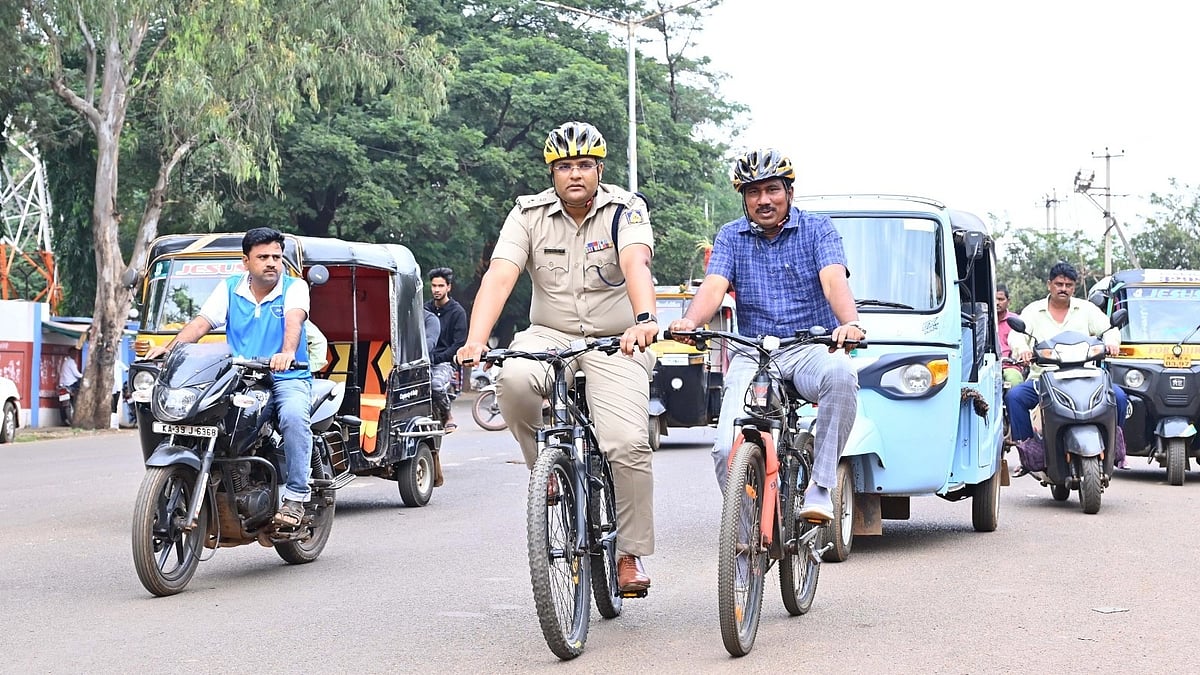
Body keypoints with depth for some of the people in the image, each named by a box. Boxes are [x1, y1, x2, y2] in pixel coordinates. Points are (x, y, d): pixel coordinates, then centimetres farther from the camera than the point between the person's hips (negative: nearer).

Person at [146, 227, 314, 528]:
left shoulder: (294, 287, 2)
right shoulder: (229, 289, 12)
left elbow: (294, 320, -19)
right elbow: (201, 322, 3)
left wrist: (287, 352, -41)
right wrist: (169, 347, -17)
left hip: (287, 378, -3)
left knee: (293, 416, -35)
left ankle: (295, 495, -28)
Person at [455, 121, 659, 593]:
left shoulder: (625, 210, -9)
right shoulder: (529, 214, -3)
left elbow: (636, 264, -29)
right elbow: (499, 277, -16)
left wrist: (644, 320, -49)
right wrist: (475, 341, -32)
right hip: (549, 336, 2)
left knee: (627, 444, -20)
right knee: (512, 380, -33)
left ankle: (631, 554, -1)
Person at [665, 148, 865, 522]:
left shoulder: (818, 229, 3)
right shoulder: (731, 237, 9)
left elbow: (834, 280, -14)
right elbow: (714, 286, -7)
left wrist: (850, 323, -36)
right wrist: (689, 321, -30)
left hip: (811, 349, -1)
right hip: (752, 354, 2)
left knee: (841, 373, -38)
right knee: (728, 450, -19)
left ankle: (820, 487, -27)